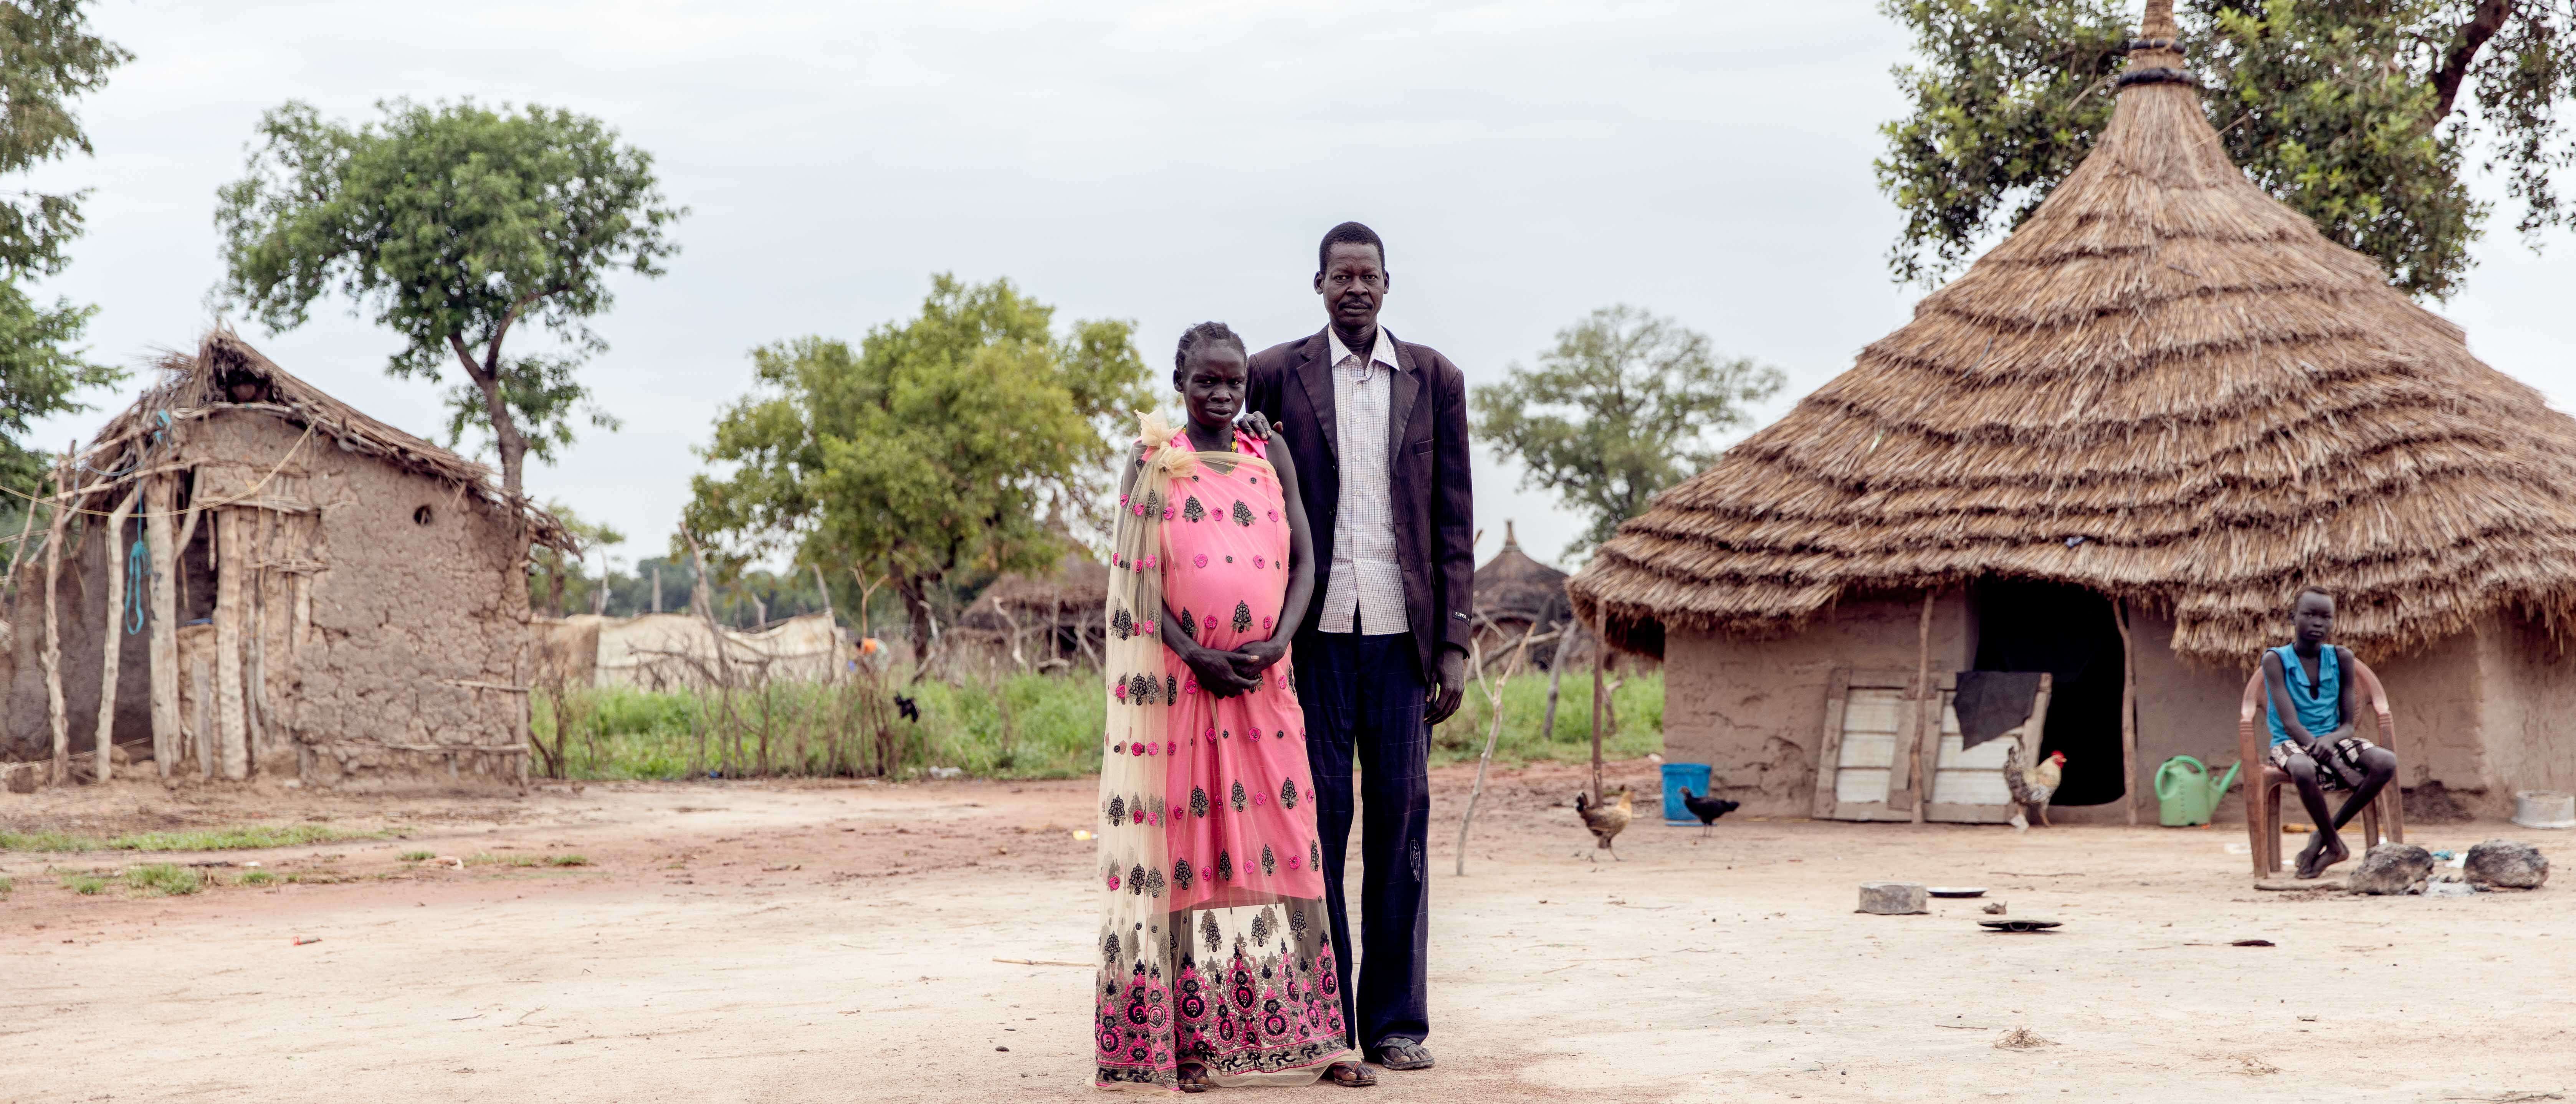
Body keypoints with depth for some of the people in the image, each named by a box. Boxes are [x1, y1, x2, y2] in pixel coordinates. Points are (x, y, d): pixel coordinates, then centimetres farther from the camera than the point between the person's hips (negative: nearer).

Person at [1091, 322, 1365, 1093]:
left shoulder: (1272, 460, 10)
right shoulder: (1153, 464, 1)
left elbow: (1303, 561, 6)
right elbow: (1136, 579, -4)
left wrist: (1276, 641, -11)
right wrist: (1195, 655, -15)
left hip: (1263, 679, 3)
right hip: (1178, 679, -3)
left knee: (1277, 841, 3)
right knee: (1186, 841, -1)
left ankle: (1298, 1031, 8)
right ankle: (1191, 1038, 4)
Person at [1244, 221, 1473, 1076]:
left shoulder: (1434, 379, 9)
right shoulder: (1276, 376, 4)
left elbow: (1454, 520, 8)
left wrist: (1454, 644, 2)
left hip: (1401, 629, 1)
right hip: (1315, 629, -1)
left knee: (1401, 818, 3)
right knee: (1317, 818, 0)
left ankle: (1395, 1021, 11)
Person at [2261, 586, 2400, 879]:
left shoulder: (2341, 658, 4)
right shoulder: (2276, 660, -7)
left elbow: (2348, 724, 2)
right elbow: (2291, 724, -16)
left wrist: (2330, 740, -24)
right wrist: (2339, 765, -27)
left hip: (2332, 740, 4)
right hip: (2292, 744, -4)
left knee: (2386, 762, -26)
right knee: (2304, 769, -40)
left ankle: (2324, 838, -13)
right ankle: (2334, 845, -13)